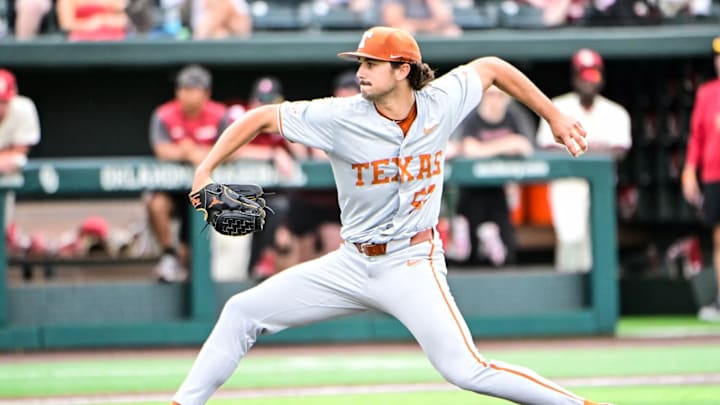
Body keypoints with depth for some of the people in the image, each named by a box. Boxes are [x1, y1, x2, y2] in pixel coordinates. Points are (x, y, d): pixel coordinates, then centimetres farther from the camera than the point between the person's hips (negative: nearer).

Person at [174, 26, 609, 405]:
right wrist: (206, 170, -16)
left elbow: (491, 67, 10)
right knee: (243, 311, -2)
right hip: (353, 263, 3)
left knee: (467, 370, -20)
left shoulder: (441, 104, -8)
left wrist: (554, 115, 11)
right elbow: (263, 118, -6)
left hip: (413, 266, -3)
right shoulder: (340, 117, -11)